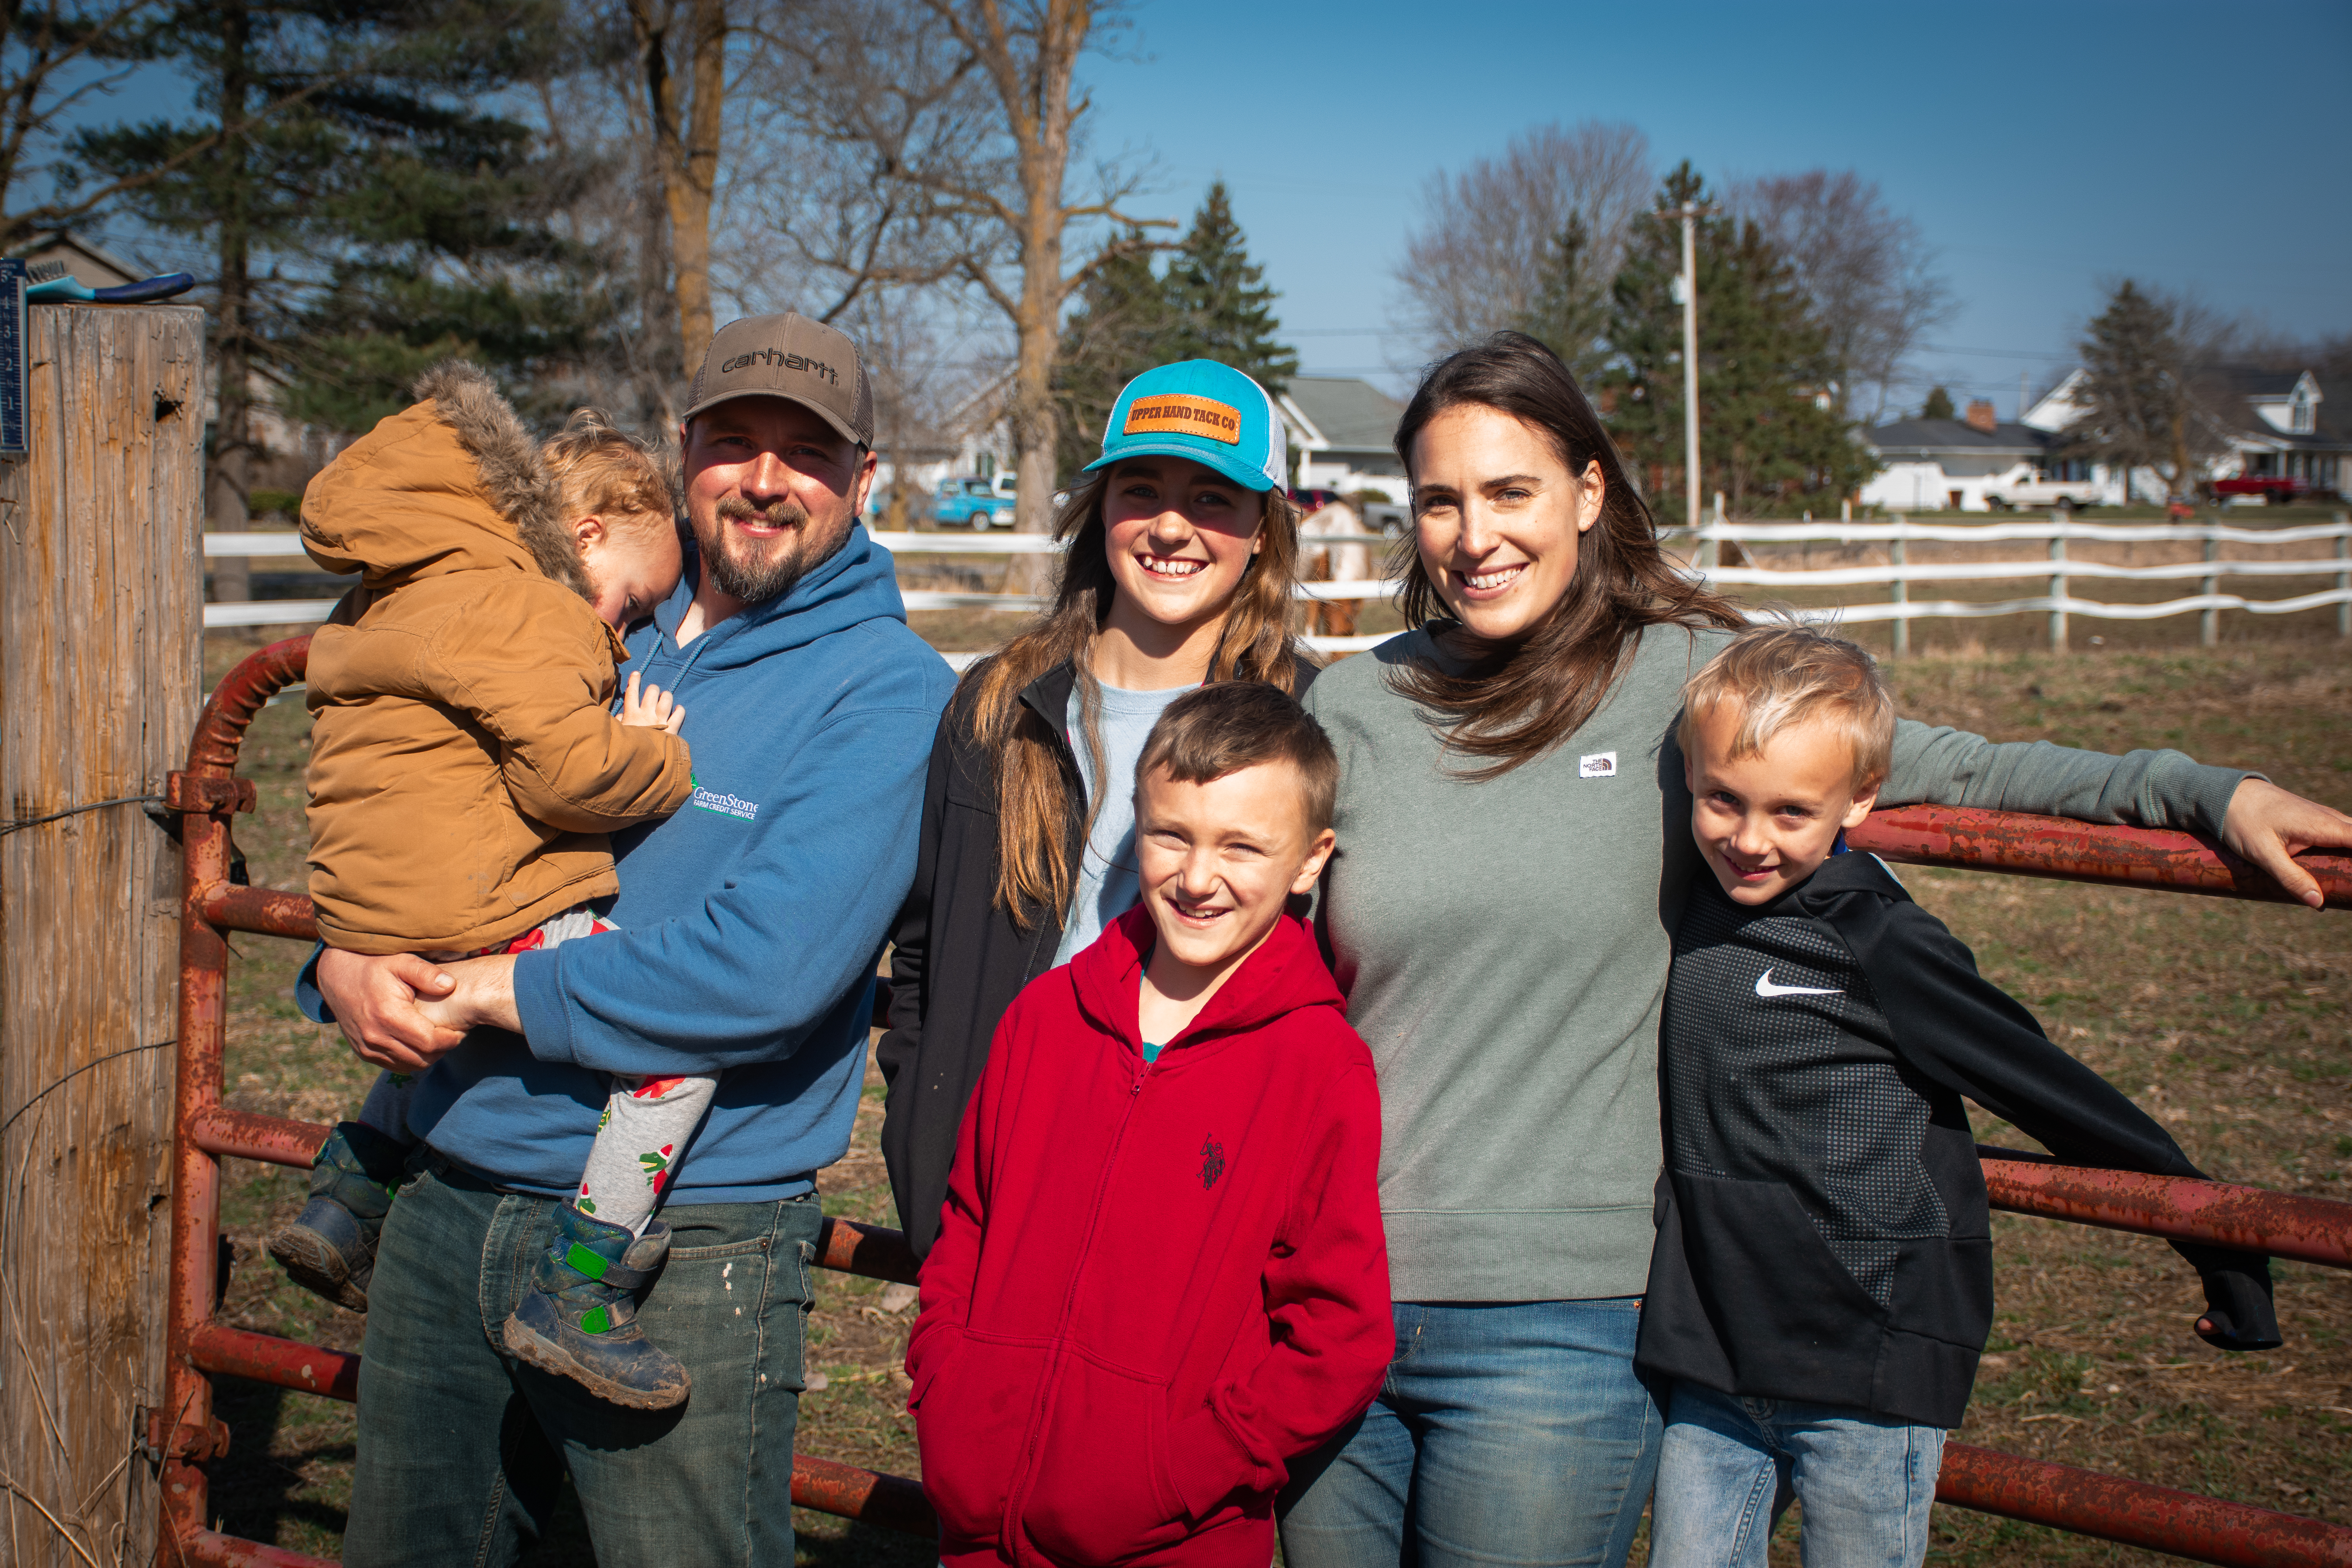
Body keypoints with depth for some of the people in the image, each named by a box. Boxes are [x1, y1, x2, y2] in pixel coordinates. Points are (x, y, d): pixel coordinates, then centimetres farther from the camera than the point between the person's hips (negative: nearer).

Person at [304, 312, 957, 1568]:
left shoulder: (886, 688, -9)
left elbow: (768, 972, -22)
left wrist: (486, 992, -15)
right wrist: (348, 967, -6)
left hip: (679, 1258, -6)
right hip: (447, 1211, 6)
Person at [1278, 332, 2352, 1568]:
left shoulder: (1686, 679, -1)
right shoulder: (1350, 705, 5)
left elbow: (1943, 769, 6)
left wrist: (2211, 793, -1)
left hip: (1554, 1326, -3)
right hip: (1333, 1299, 3)